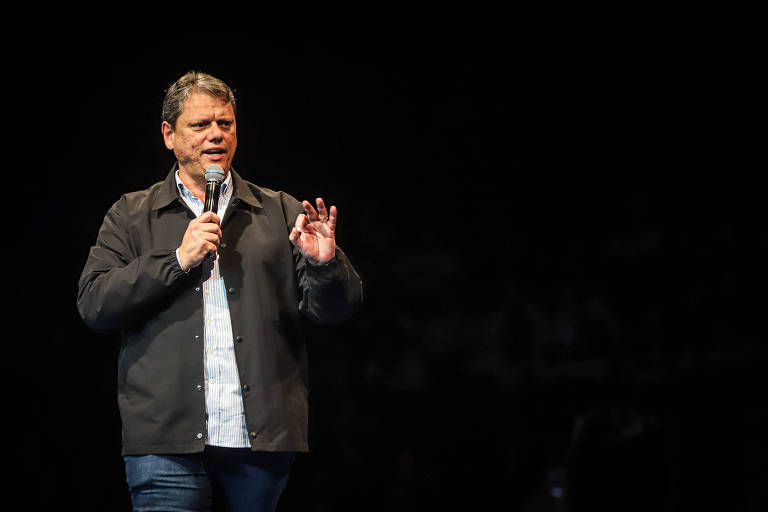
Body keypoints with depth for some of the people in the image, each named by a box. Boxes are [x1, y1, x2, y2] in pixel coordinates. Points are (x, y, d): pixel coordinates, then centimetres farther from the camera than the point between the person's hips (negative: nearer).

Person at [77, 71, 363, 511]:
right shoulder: (131, 217, 12)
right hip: (168, 441, -1)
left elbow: (338, 308, 9)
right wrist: (178, 259, -9)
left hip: (262, 441, 1)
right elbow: (94, 305, -1)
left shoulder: (280, 212, 14)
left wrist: (325, 264, -14)